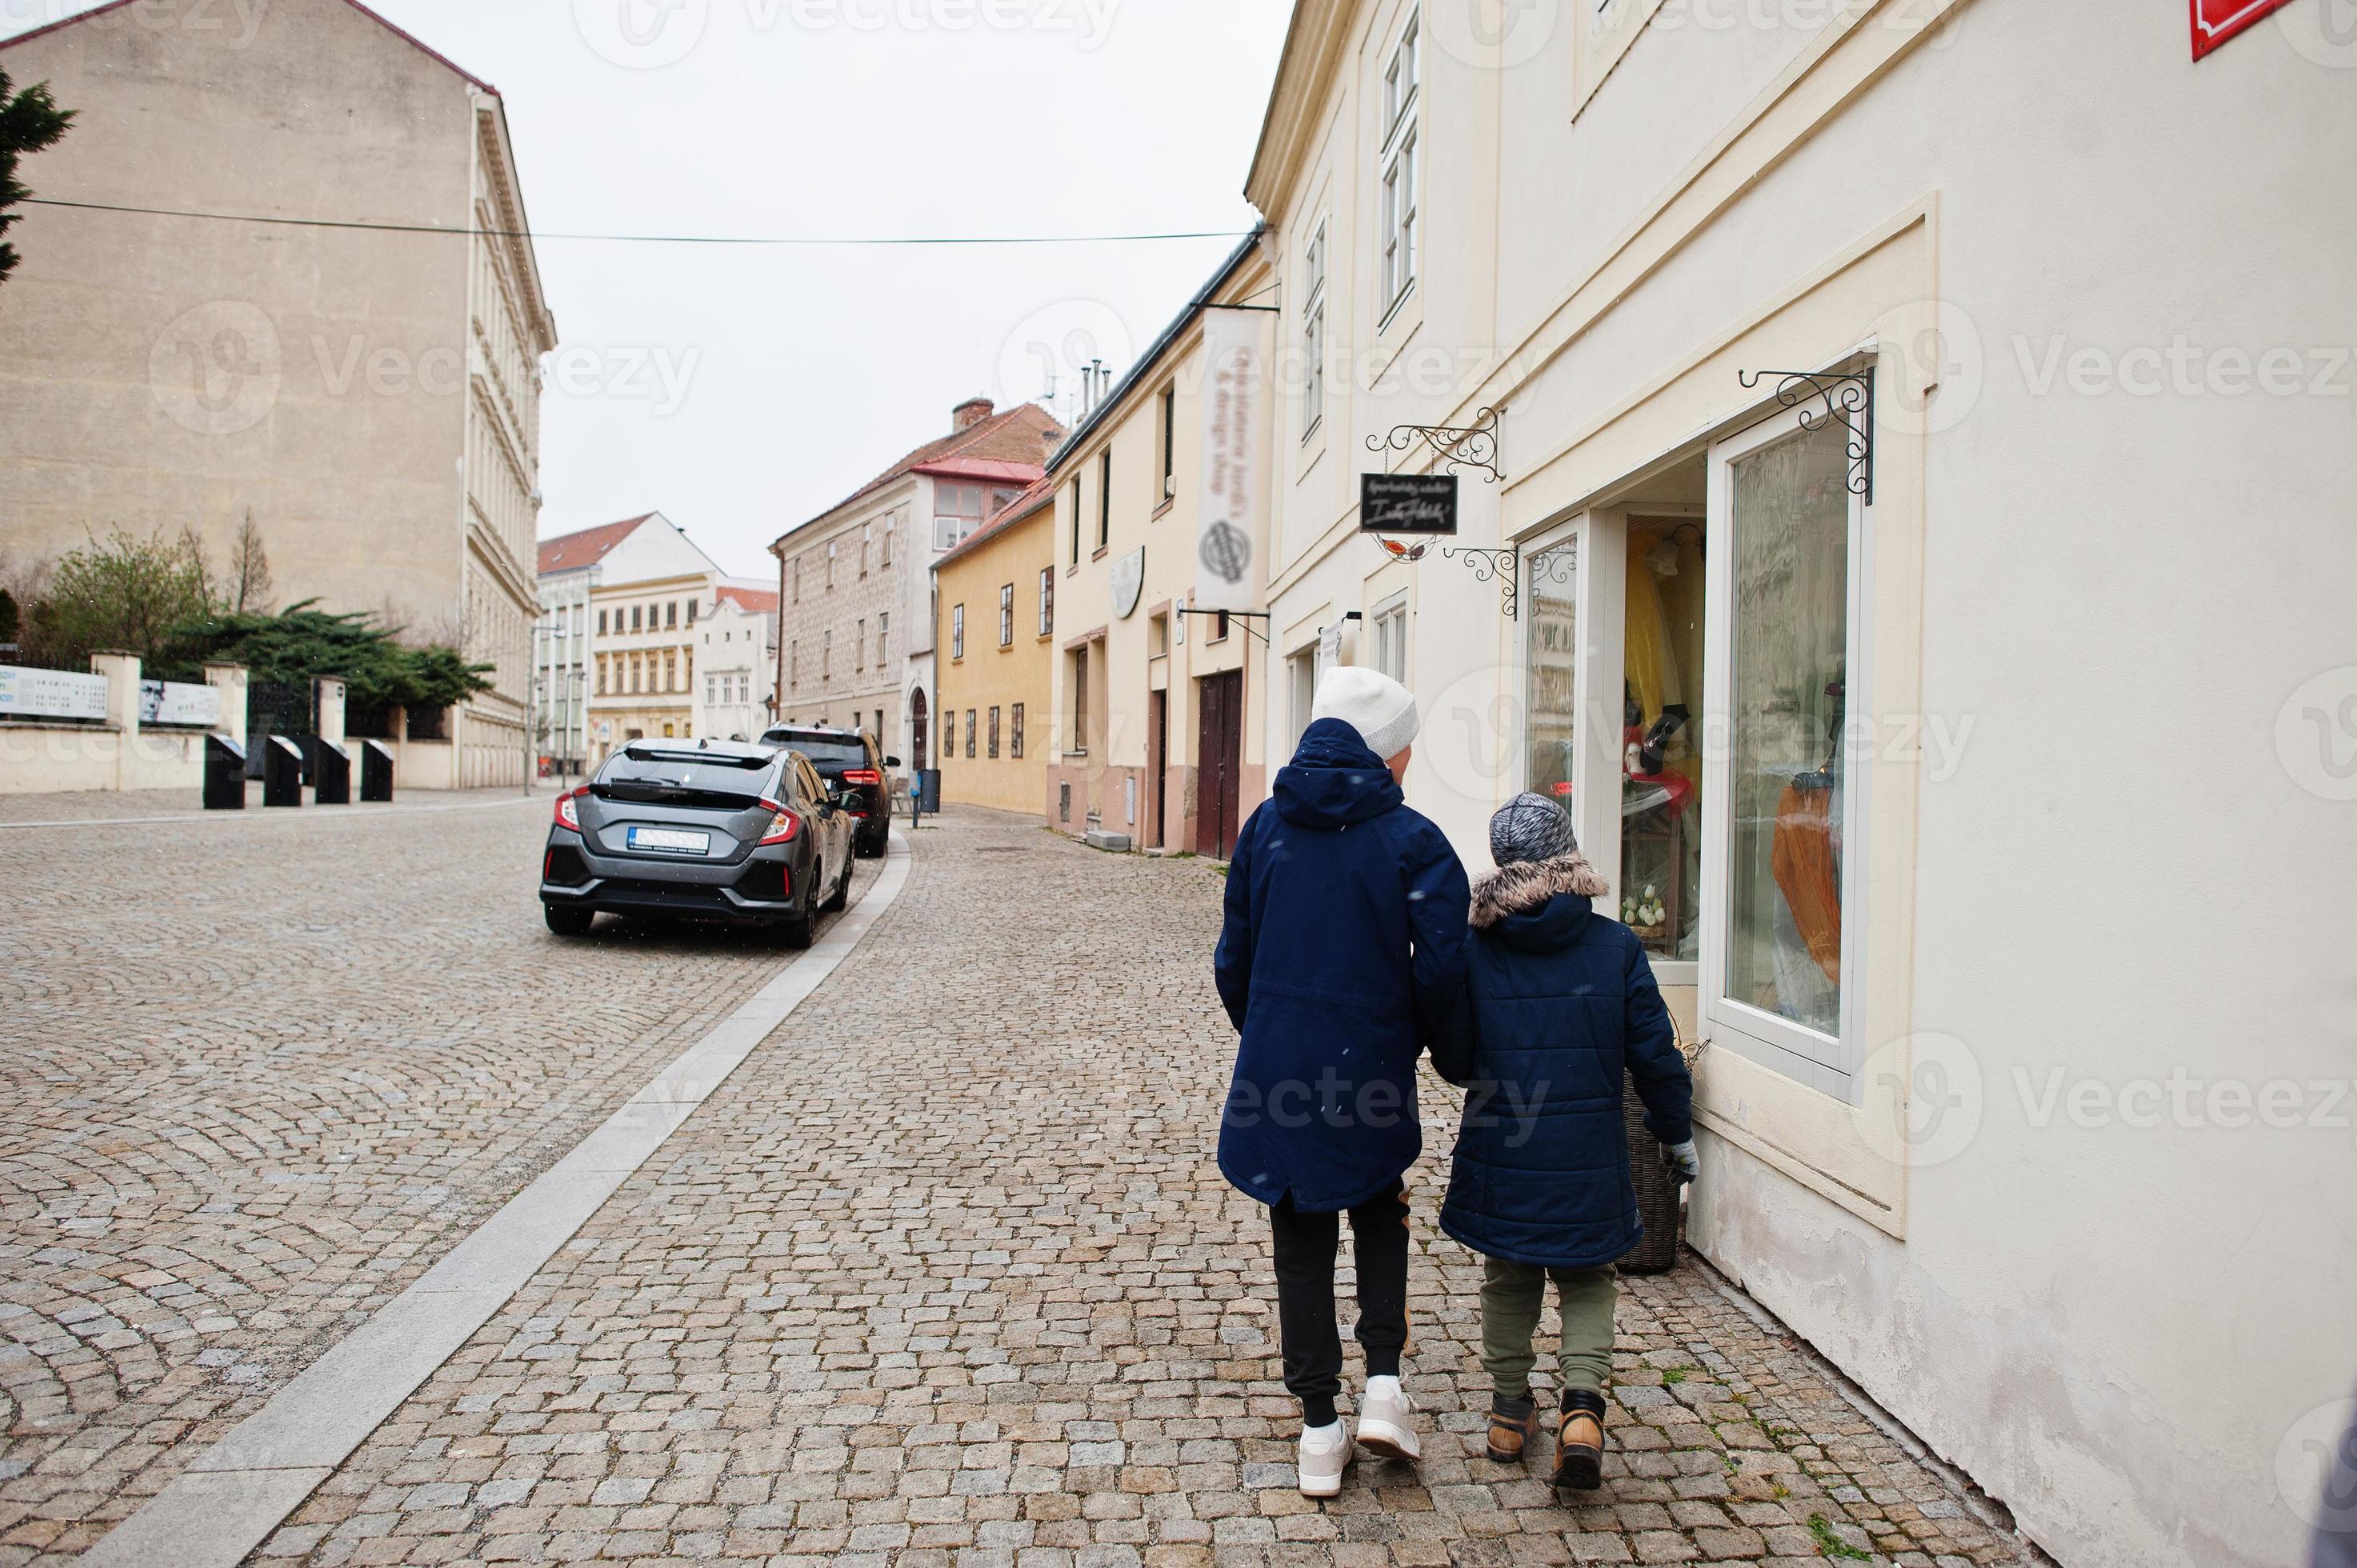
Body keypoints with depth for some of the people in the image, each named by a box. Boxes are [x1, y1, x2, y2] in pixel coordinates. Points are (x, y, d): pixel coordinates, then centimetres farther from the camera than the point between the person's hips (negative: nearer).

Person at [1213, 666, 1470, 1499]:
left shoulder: (1266, 826, 1)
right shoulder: (1410, 840, -10)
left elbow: (1234, 956, 5)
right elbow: (1440, 967, -15)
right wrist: (1411, 1039, 4)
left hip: (1277, 1066, 2)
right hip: (1369, 1072, -2)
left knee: (1301, 1248, 13)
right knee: (1380, 1219, 24)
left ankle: (1320, 1429, 19)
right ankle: (1383, 1383, 14)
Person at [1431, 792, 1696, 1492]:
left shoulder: (1473, 949, -7)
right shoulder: (1616, 946, -7)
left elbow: (1452, 1060, -3)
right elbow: (1655, 1054, -2)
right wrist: (1678, 1133, 12)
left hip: (1500, 1153, 1)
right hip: (1590, 1157, 0)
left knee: (1506, 1279, 18)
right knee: (1588, 1281, 16)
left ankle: (1510, 1409, 27)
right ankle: (1583, 1403, -1)